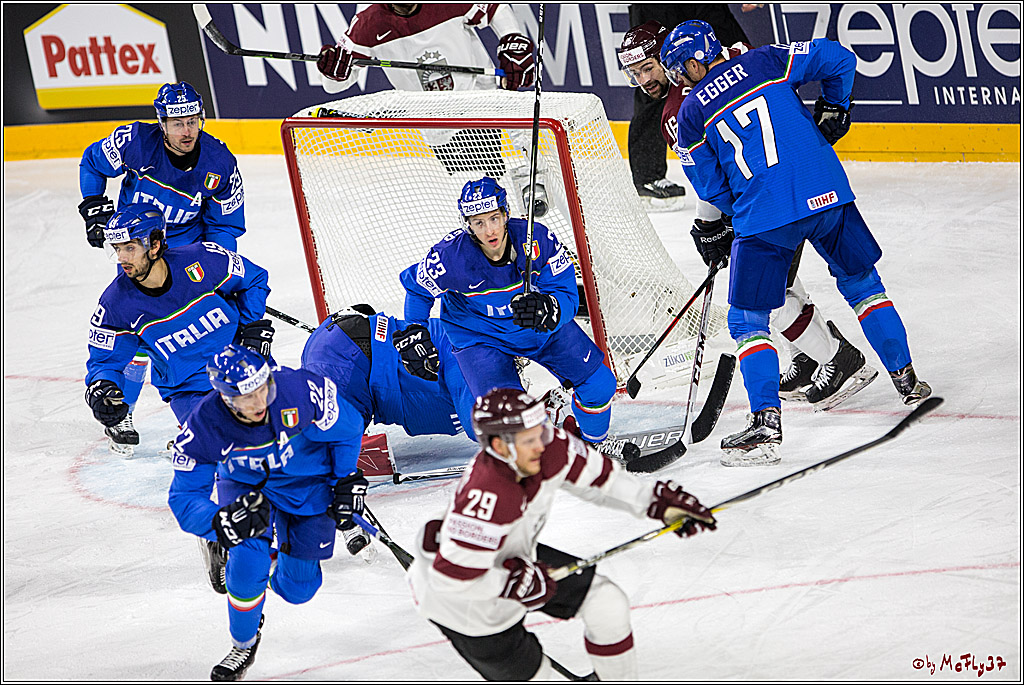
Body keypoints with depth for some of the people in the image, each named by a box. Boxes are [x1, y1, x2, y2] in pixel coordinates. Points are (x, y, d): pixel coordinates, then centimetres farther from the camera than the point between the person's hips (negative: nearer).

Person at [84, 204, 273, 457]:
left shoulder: (201, 259, -16)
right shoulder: (116, 304, -13)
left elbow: (254, 279, 1)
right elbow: (104, 358, -1)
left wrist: (253, 327, -7)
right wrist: (101, 387, -22)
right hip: (188, 388, -1)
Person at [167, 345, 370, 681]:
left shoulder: (300, 390, -35)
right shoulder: (204, 426, -32)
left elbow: (347, 429, -14)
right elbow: (184, 498, -25)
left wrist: (348, 483, -9)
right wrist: (221, 522, -44)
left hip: (310, 483, 0)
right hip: (245, 486, 0)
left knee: (297, 589, 4)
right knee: (248, 561, -24)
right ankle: (243, 644, 7)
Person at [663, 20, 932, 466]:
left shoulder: (691, 114, 4)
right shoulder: (764, 63, 9)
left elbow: (711, 187, 7)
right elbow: (837, 59, 8)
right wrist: (833, 109, 24)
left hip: (764, 218, -3)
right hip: (827, 195, 3)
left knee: (747, 321, 6)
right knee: (861, 283, 25)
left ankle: (766, 422, -8)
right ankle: (907, 382, 29)